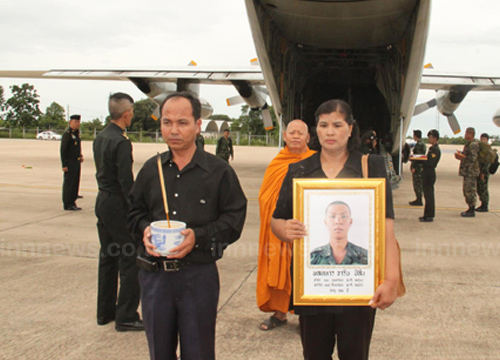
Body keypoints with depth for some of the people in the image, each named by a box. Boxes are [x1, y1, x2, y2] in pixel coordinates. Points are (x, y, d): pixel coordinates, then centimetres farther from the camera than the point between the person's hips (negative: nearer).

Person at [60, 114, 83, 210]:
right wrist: (64, 165, -17)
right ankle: (67, 204, 4)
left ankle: (72, 203, 19)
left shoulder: (77, 133, 13)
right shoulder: (67, 134, -12)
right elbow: (63, 150, -15)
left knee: (76, 183, 11)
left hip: (77, 162, 8)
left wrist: (80, 156, 11)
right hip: (70, 163, -8)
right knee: (69, 183, -3)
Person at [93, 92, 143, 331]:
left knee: (108, 258, 17)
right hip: (118, 205, -9)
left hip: (103, 201, 10)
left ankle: (105, 312, 27)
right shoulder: (121, 142, -19)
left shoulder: (100, 138, 9)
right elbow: (126, 181, -21)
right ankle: (125, 317, 3)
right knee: (130, 260, -1)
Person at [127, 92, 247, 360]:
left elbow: (234, 219, -6)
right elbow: (135, 212, 16)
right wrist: (145, 230, -7)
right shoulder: (151, 169, 8)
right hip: (154, 274, 4)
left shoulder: (219, 171, -4)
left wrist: (198, 237, -20)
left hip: (198, 276, -3)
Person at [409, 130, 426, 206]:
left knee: (417, 183, -6)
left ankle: (419, 201, -4)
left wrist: (414, 167, -21)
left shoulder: (419, 144, -16)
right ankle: (418, 199, 19)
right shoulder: (422, 143, 16)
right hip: (421, 166, 10)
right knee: (419, 183, 14)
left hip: (417, 166, -10)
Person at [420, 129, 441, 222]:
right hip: (427, 173, 10)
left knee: (428, 195, -6)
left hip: (429, 174, -10)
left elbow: (431, 163, -22)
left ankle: (429, 216, -2)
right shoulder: (432, 148, 15)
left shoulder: (435, 149, -16)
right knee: (428, 195, 14)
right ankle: (428, 215, 21)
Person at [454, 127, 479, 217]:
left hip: (471, 172, -11)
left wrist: (461, 156, -14)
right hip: (467, 171, 11)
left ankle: (472, 211, -3)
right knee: (467, 191, 15)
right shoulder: (468, 144, 17)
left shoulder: (473, 144, -16)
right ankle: (470, 209, 22)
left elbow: (472, 159, -24)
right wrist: (460, 156, 8)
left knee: (471, 191, -7)